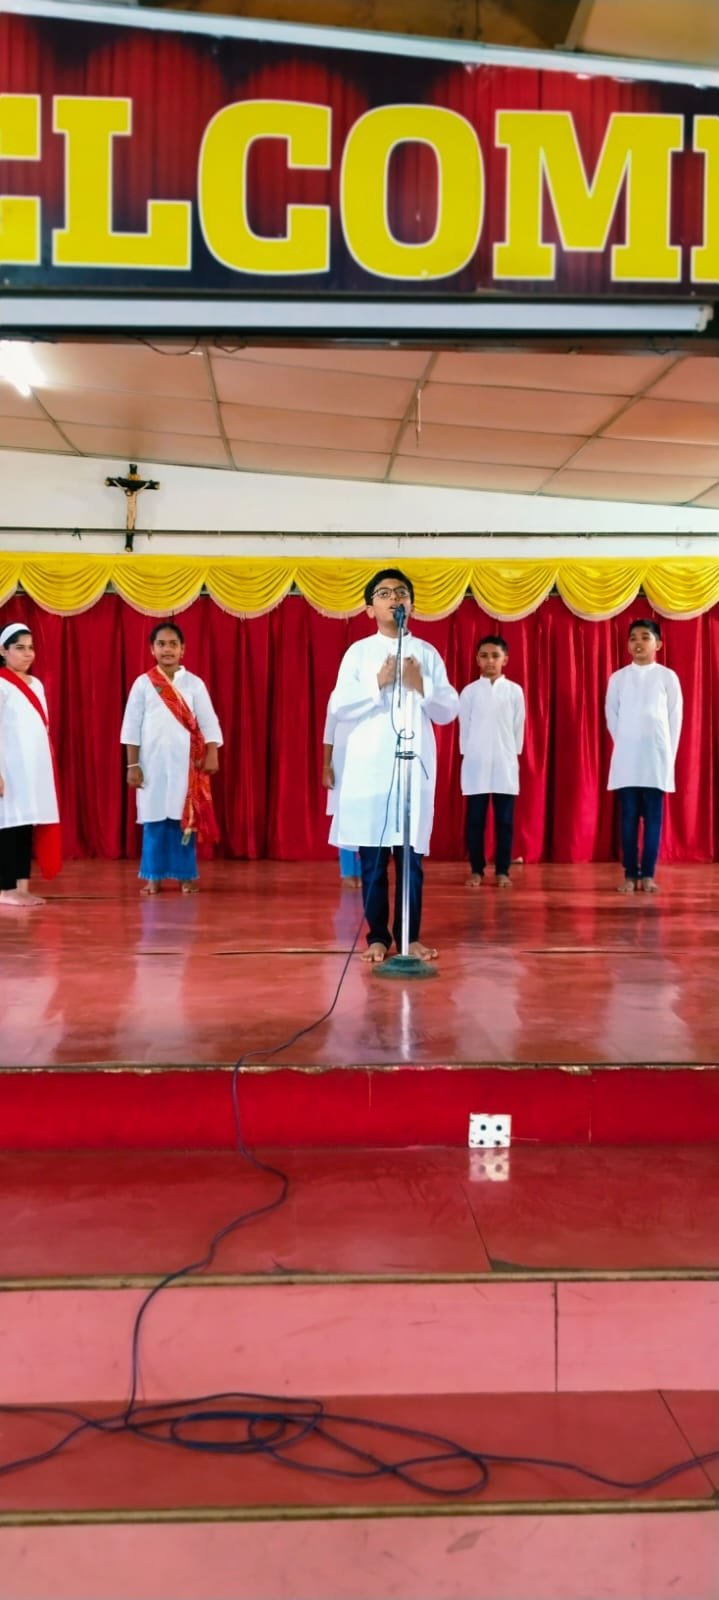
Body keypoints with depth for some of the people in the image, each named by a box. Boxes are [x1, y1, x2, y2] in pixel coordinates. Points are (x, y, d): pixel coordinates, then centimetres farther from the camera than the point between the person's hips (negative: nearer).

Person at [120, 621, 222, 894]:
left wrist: (212, 755, -11)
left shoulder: (194, 683, 3)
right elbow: (132, 726, 1)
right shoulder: (143, 683, 2)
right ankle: (154, 875, 11)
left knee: (185, 818, 3)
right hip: (153, 763, 0)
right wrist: (133, 765, -3)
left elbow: (209, 722, 1)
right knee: (153, 818, 3)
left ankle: (186, 874, 12)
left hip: (185, 763, 0)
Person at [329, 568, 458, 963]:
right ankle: (377, 936, 9)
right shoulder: (358, 652, 7)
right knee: (372, 855, 0)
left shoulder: (427, 653, 10)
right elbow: (338, 708, -2)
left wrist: (421, 685, -8)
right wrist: (378, 683, -10)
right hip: (369, 765, -1)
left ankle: (411, 936, 9)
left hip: (414, 763, 1)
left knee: (411, 855, 2)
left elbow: (448, 711, 7)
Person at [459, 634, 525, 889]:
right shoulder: (469, 692, 3)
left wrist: (512, 756, 5)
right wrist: (468, 756, 3)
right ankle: (476, 870, 10)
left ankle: (502, 871, 9)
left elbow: (518, 728, 7)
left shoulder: (514, 691, 4)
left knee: (505, 821, 2)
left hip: (505, 765, 0)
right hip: (475, 765, 0)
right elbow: (464, 728, 7)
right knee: (475, 820, 2)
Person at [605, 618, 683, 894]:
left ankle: (647, 874, 4)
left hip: (656, 757, -1)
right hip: (626, 758, 1)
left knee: (653, 817, 0)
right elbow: (612, 717, 11)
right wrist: (627, 745, 7)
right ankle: (630, 874, 4)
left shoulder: (668, 677, 2)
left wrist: (667, 754, 1)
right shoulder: (618, 678, 5)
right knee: (629, 817, 0)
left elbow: (675, 718, 4)